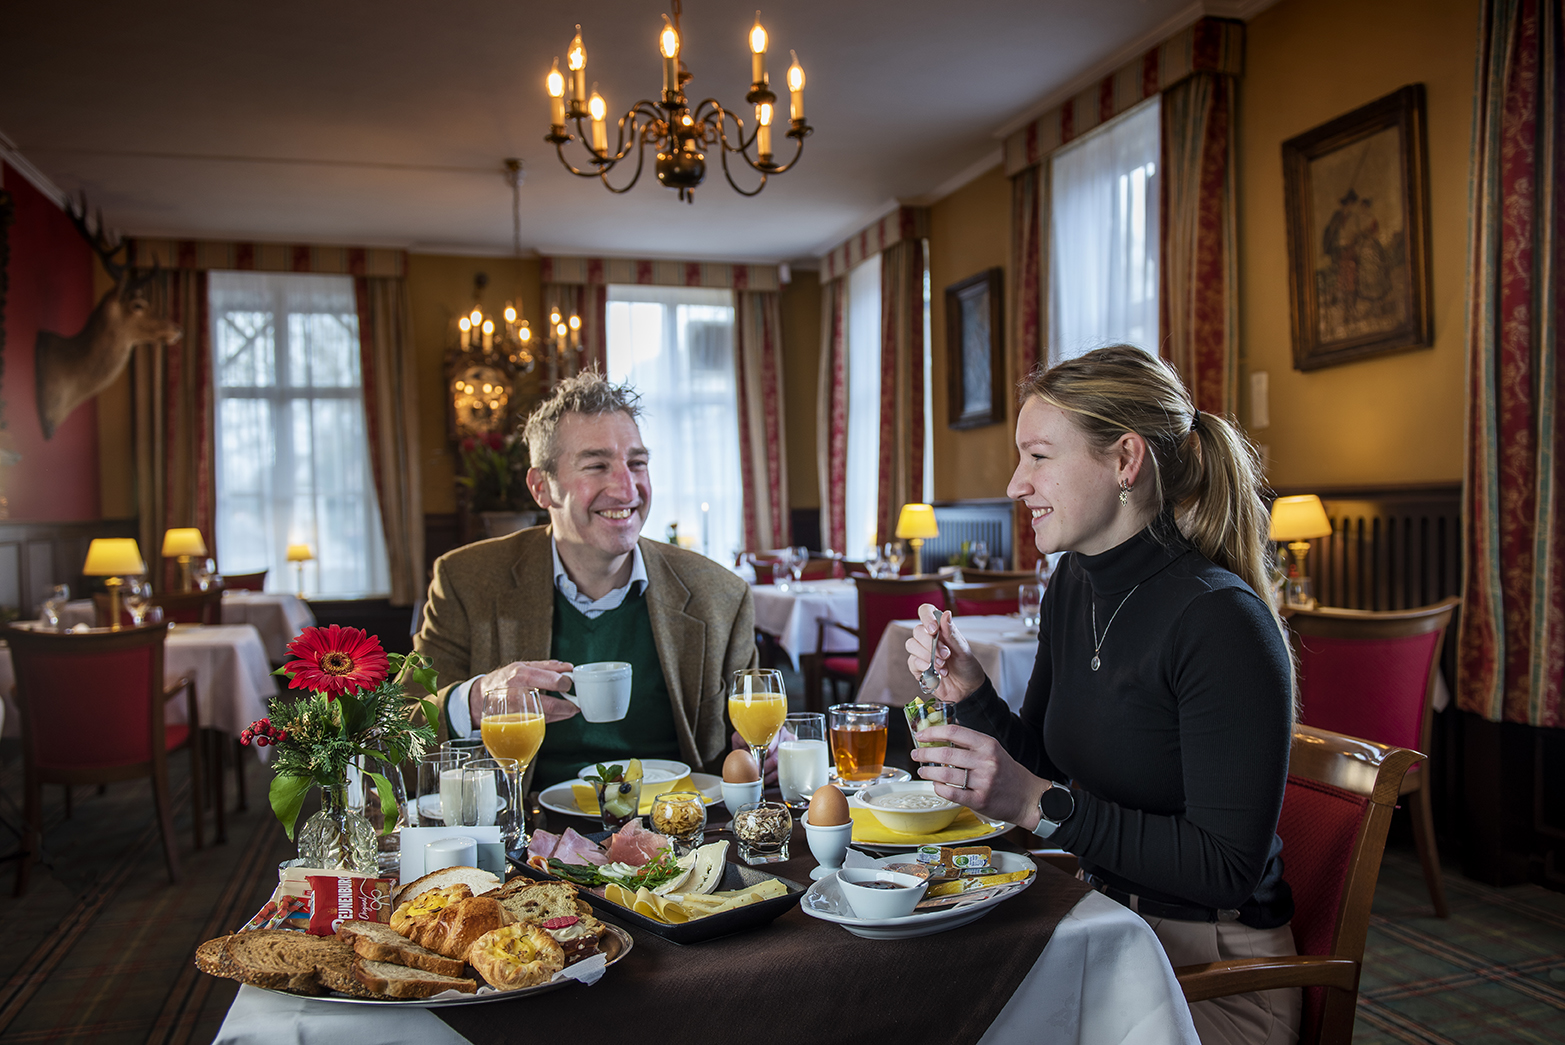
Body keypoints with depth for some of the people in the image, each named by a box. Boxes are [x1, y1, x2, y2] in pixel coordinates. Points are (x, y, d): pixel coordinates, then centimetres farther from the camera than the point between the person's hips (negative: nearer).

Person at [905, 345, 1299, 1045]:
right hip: (1104, 923, 6)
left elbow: (1229, 868, -23)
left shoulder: (1221, 623, -23)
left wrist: (1040, 805, -28)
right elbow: (1040, 768, 8)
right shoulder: (1073, 586, 0)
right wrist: (968, 691, -9)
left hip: (1214, 971, -6)